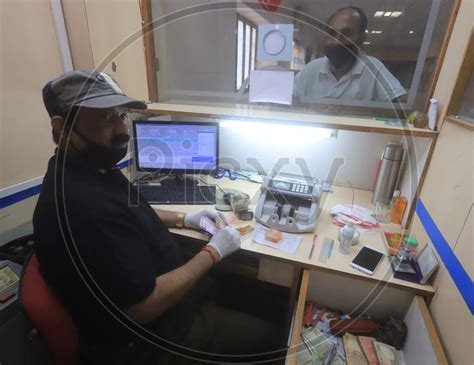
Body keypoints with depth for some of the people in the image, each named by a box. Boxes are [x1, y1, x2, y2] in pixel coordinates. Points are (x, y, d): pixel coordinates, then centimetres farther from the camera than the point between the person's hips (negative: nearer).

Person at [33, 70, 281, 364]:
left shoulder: (92, 169, -3)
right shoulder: (84, 206, -36)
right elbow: (145, 307, -30)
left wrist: (184, 219, 3)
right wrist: (213, 253, -19)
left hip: (155, 283, 9)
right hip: (145, 337, -8)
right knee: (261, 334, 4)